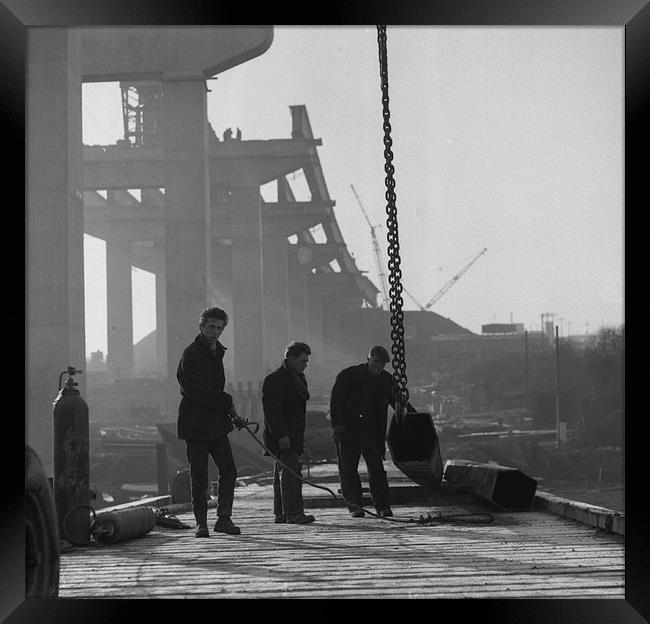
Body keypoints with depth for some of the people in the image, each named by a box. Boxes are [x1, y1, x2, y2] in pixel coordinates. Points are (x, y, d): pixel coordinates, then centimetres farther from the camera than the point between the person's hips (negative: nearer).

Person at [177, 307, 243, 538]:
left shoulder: (216, 352, 16)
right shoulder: (191, 353, -11)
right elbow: (196, 391, -20)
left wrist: (229, 411, 9)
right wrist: (228, 402, -13)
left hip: (216, 422, 7)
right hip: (195, 421, -7)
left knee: (228, 470, 1)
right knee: (199, 476, -2)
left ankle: (223, 519, 8)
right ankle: (201, 523, 6)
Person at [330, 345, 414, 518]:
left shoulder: (386, 380, 9)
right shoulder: (347, 376, -2)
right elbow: (335, 401, -5)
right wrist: (337, 424, -15)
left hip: (373, 431, 2)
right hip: (348, 432, -2)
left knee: (377, 468, -3)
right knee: (348, 469, -1)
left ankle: (382, 505, 1)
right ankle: (354, 505, 5)